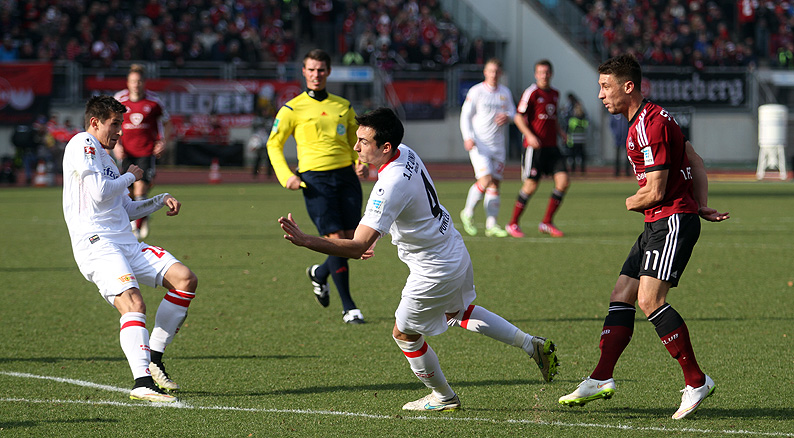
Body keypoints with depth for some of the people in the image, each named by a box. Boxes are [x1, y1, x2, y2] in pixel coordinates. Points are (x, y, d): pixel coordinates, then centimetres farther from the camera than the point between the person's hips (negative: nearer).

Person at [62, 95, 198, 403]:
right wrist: (130, 177, 2)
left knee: (185, 279, 0)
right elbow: (99, 193, -15)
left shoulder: (105, 157, 26)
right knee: (134, 305, -28)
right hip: (96, 244, -9)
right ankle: (142, 383, -37)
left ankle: (153, 358, 4)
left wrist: (161, 201, 21)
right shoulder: (82, 144, -3)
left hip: (126, 244, 9)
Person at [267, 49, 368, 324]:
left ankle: (319, 274, 31)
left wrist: (360, 164, 4)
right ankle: (348, 307, -5)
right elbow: (274, 144, 7)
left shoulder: (343, 106, 15)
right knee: (336, 239, -12)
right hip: (315, 179, -4)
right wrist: (286, 176, -7)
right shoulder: (293, 109, 3)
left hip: (345, 175, 4)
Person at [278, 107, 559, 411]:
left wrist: (305, 241, -45)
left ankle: (443, 397, 34)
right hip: (456, 251, 9)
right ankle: (532, 345, 34)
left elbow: (358, 247, -40)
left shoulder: (390, 186, -35)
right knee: (459, 312, 34)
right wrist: (372, 238, 10)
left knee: (405, 334, 14)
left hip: (434, 272, -9)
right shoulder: (406, 153, -6)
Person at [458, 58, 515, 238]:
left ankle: (491, 224, 5)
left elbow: (513, 112, 20)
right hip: (479, 144, -5)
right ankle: (468, 213, 2)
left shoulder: (505, 93, 11)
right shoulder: (476, 91, -3)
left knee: (495, 183, 2)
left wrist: (507, 116, -5)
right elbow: (465, 115, -3)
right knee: (485, 179, -18)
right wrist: (468, 138, -16)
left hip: (498, 145, 5)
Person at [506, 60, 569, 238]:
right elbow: (519, 117, -8)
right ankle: (513, 223, 8)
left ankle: (547, 223, 6)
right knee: (531, 185, -7)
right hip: (535, 146, -7)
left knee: (563, 181, -5)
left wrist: (560, 132, 12)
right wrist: (529, 135, -20)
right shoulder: (531, 93, -7)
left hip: (552, 146, 7)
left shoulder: (555, 94, 14)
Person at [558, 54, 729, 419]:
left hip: (674, 221, -11)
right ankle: (601, 379, 5)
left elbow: (655, 192, -18)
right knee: (621, 296, 6)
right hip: (657, 224, 11)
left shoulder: (650, 124, -17)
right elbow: (695, 163, 21)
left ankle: (696, 381, -15)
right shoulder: (645, 120, 17)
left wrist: (631, 204, 2)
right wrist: (702, 205, 9)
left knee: (650, 299, -21)